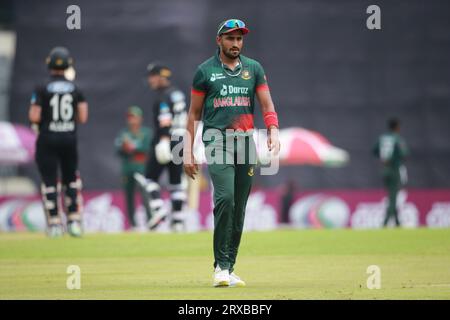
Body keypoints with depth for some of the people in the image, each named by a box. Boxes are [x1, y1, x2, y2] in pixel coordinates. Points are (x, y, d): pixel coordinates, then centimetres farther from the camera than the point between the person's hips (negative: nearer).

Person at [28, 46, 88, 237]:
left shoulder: (42, 89, -9)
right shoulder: (76, 90, 1)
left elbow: (34, 117, -13)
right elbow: (83, 118, 0)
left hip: (47, 139, -3)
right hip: (70, 138, 3)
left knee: (49, 182, 3)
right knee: (71, 181, 14)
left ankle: (54, 223, 0)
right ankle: (74, 221, 7)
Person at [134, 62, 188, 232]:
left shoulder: (163, 96, -10)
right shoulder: (178, 93, 16)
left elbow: (165, 121, -20)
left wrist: (163, 141, -26)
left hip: (166, 141, -8)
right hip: (181, 141, 8)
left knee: (150, 178, -1)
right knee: (176, 181, 8)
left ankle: (158, 208, -16)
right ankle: (178, 219, 4)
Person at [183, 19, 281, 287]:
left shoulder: (254, 69, 13)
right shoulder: (206, 71, 6)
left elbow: (267, 104, 7)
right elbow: (194, 113, 9)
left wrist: (274, 131, -13)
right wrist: (188, 152, 3)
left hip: (246, 141, 4)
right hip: (218, 139, -3)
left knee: (239, 208, 3)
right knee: (225, 198, -20)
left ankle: (229, 268, 11)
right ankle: (221, 266, -17)